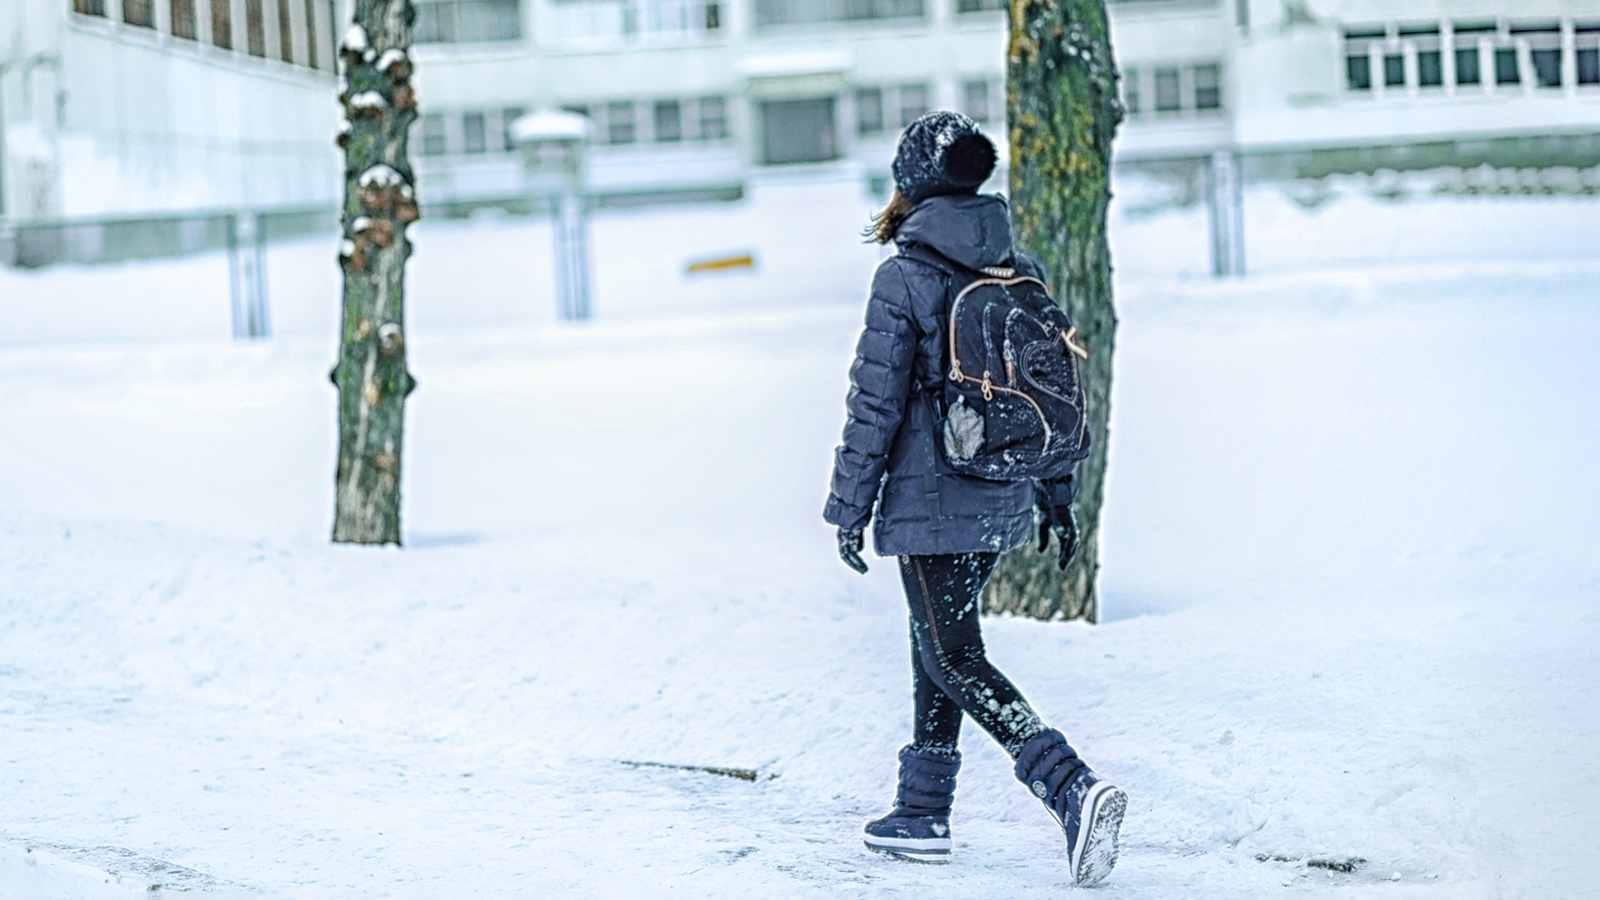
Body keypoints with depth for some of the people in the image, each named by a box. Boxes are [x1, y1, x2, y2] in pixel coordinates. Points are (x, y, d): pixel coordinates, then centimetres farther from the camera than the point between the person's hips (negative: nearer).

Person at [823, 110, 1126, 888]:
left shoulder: (905, 277, -14)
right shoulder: (1022, 271, 5)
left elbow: (877, 402, -13)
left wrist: (850, 507, -4)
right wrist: (1057, 495, 19)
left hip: (929, 501, -7)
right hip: (1003, 502, 7)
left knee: (954, 659, -4)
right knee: (938, 647, 20)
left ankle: (1073, 788, -21)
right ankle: (923, 814, 25)